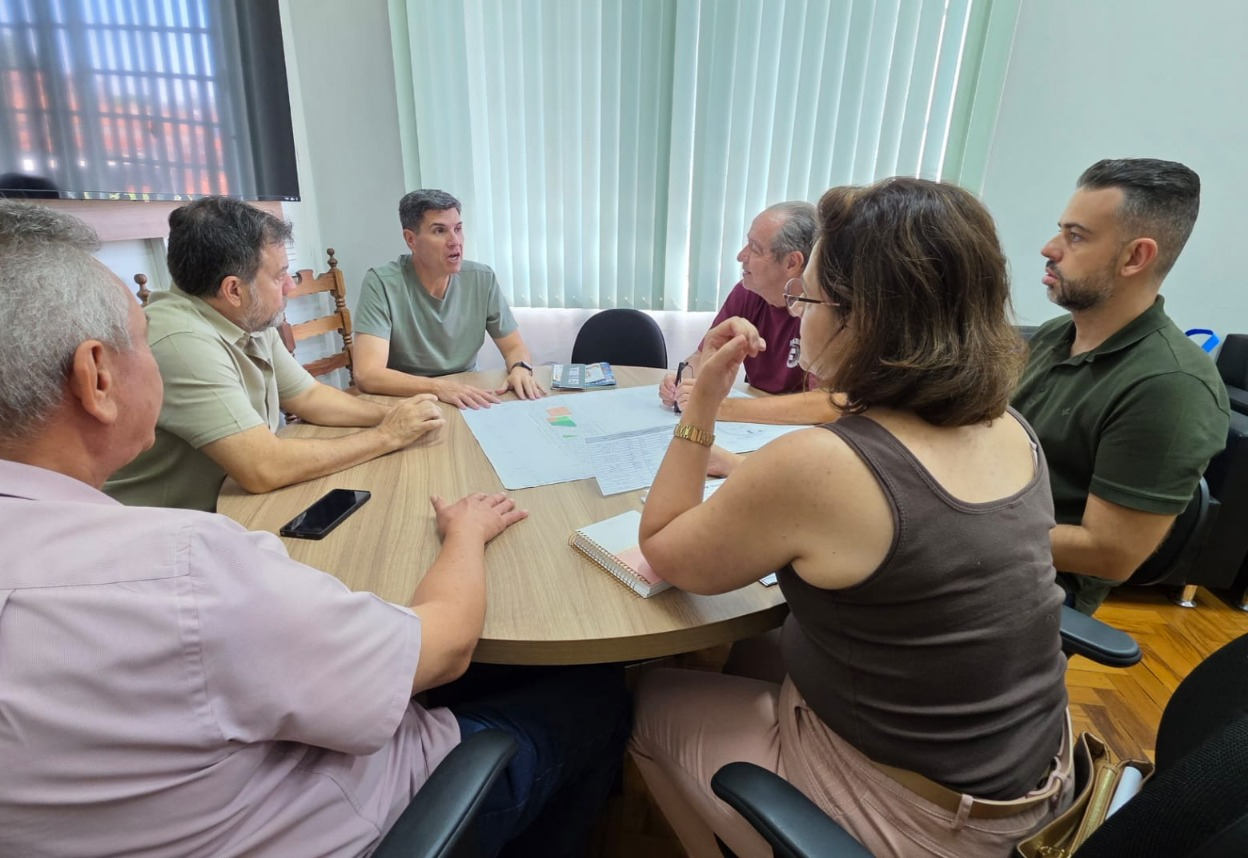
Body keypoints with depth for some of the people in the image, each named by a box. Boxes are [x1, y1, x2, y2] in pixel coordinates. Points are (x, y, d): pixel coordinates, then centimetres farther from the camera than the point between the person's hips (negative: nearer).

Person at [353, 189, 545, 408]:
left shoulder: (482, 279, -3)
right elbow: (367, 374, -20)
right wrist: (438, 387, -34)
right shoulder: (381, 283, -13)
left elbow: (515, 347, 4)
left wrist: (520, 369, -18)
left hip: (469, 404, 3)